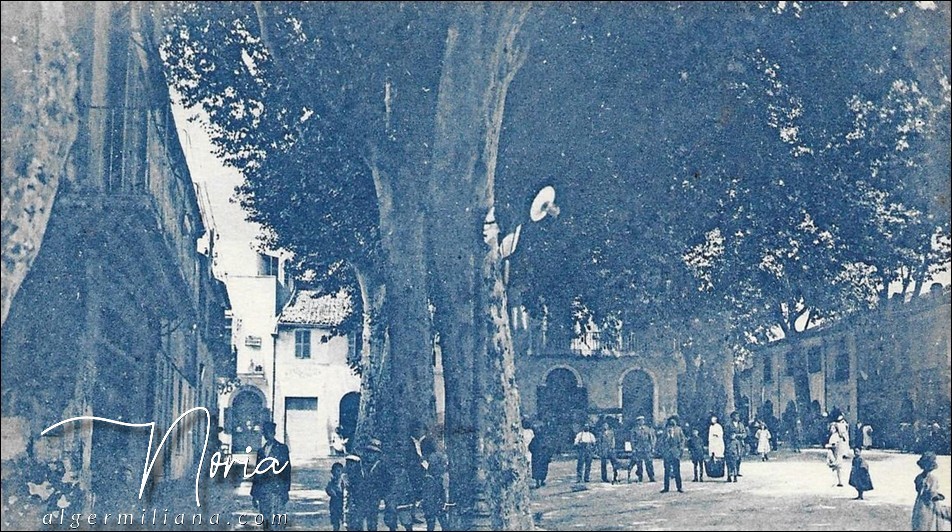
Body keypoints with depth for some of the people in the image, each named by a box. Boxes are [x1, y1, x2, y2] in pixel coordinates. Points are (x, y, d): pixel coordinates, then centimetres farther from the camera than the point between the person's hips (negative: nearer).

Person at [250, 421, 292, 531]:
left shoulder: (282, 448, 5)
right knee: (265, 518, 2)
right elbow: (257, 472, 17)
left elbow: (286, 468, 1)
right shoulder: (261, 450, 17)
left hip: (277, 488, -4)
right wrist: (253, 492, 13)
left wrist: (286, 488, -8)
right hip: (263, 488, 4)